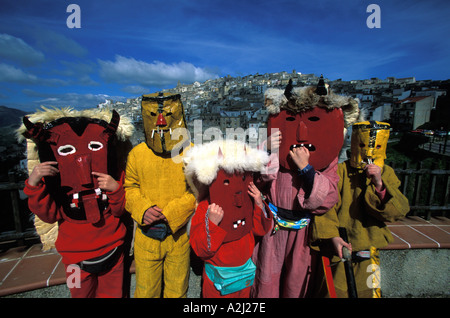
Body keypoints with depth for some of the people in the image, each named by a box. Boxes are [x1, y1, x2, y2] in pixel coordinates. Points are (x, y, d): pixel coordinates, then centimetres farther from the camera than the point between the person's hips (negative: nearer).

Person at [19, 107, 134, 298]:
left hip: (111, 247, 0)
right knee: (82, 294, 23)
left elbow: (119, 211, -9)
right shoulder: (53, 175, -9)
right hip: (76, 253, 0)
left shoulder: (112, 173, -10)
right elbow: (50, 215, -14)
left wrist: (115, 188, -28)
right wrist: (34, 184, -27)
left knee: (113, 294, 18)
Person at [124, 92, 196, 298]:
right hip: (146, 237, 1)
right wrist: (143, 209, -15)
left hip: (179, 235, 0)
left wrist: (169, 214, -18)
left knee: (177, 291, 22)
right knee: (146, 290, 22)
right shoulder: (137, 154, -6)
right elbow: (130, 188, 3)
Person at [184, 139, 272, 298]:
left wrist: (259, 204, -17)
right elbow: (201, 250, -23)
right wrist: (212, 223, -39)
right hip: (218, 276, -4)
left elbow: (261, 229, -3)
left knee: (244, 295, 26)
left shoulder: (247, 202, -10)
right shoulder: (205, 208, -24)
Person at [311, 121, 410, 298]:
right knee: (334, 291, 8)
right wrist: (332, 235, -25)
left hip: (369, 251, 4)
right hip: (339, 246, -3)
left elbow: (399, 211, -8)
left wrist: (379, 184, -22)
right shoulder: (341, 171, -12)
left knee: (369, 292, 16)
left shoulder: (386, 174, 3)